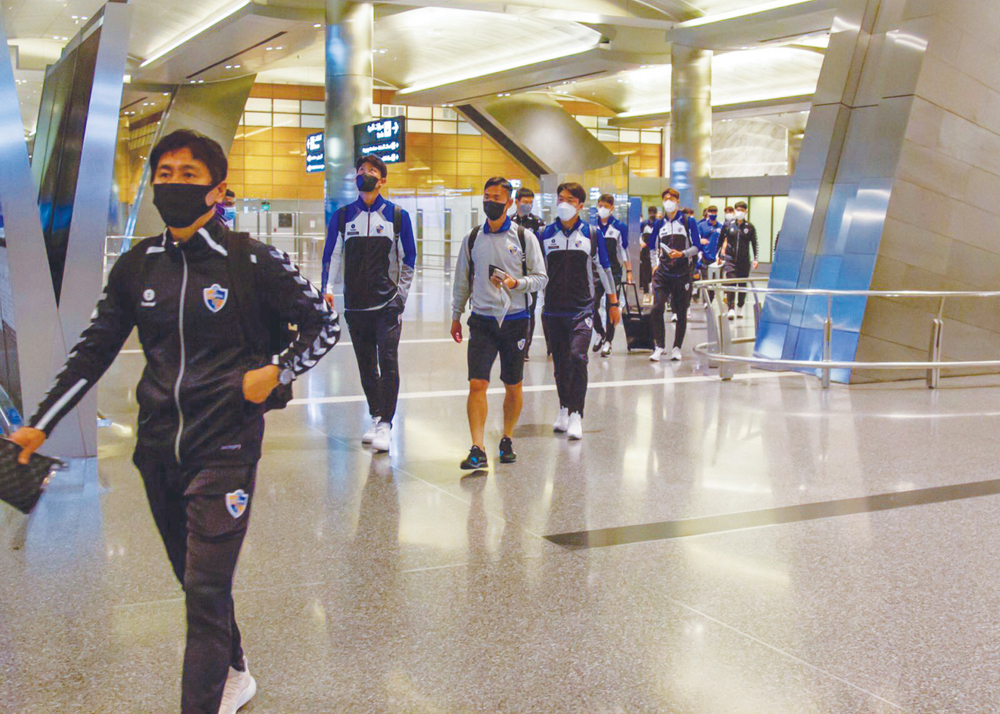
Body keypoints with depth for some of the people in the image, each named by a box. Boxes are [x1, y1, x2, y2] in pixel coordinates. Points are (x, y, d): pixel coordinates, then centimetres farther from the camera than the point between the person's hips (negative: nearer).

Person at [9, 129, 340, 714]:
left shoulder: (253, 261, -7)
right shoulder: (137, 266, 5)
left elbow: (324, 325, 1)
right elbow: (94, 352, 12)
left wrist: (276, 372, -13)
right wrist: (40, 426, 9)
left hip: (225, 448, -5)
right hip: (158, 448, 5)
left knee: (207, 590, -7)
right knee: (194, 579, 17)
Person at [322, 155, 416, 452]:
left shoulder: (397, 216, 4)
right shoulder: (342, 216, 9)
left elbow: (408, 260, 8)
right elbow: (331, 256, 10)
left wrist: (401, 297, 2)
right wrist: (328, 288, -5)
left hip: (387, 304, -3)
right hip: (355, 305, 3)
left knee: (388, 362, -11)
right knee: (366, 366, 8)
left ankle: (386, 424, -7)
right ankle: (376, 418, 19)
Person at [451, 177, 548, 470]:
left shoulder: (524, 237, 1)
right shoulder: (472, 238, 8)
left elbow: (540, 278, 0)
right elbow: (462, 280, 16)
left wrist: (515, 283, -18)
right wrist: (456, 316, 16)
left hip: (515, 319, -1)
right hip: (482, 320, 1)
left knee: (514, 386, 8)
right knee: (477, 384, -10)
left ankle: (507, 440, 27)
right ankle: (478, 450, -11)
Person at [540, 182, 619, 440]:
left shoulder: (590, 233, 3)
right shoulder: (546, 233, 5)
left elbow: (604, 268, 10)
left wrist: (614, 303, 13)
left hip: (582, 309, -2)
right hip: (553, 309, 2)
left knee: (577, 357, -17)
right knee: (560, 363, 8)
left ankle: (576, 416, -15)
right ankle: (564, 411, 24)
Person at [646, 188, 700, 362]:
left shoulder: (688, 221, 2)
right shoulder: (659, 224, 12)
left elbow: (696, 247, -1)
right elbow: (653, 247, 22)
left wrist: (682, 254, -17)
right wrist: (655, 263, 11)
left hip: (682, 273, -2)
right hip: (663, 272, 2)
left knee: (681, 312, 3)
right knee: (657, 307, -13)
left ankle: (677, 348, 14)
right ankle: (660, 346, -4)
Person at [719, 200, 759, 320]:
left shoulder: (750, 227, 4)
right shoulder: (729, 225, 4)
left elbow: (754, 243, 7)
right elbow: (722, 240, 12)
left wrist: (755, 259, 2)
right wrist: (719, 255, 9)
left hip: (744, 260, 1)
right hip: (731, 259, -1)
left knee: (743, 284, 7)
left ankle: (741, 307, 22)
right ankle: (731, 309, -17)